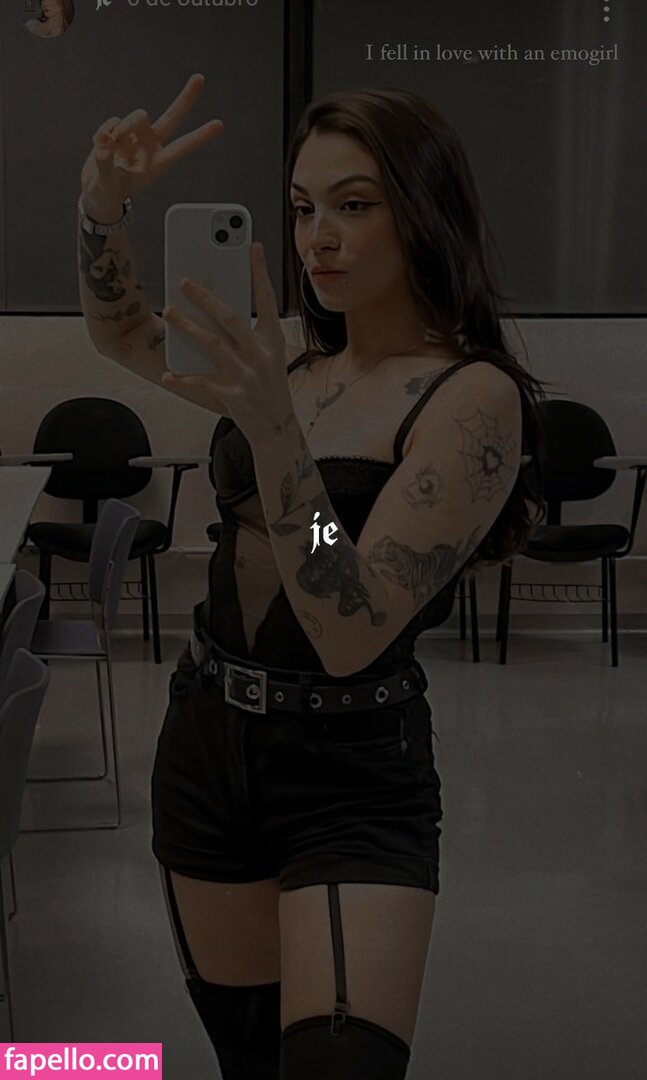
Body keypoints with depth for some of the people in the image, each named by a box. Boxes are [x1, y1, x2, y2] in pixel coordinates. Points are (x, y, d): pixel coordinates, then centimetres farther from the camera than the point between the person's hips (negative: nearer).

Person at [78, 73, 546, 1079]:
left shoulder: (473, 398, -16)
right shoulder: (298, 364, 4)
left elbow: (352, 635, -24)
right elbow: (123, 333, 18)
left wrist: (273, 427, -35)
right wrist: (103, 206, -3)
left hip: (353, 776, -6)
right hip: (206, 739, 6)